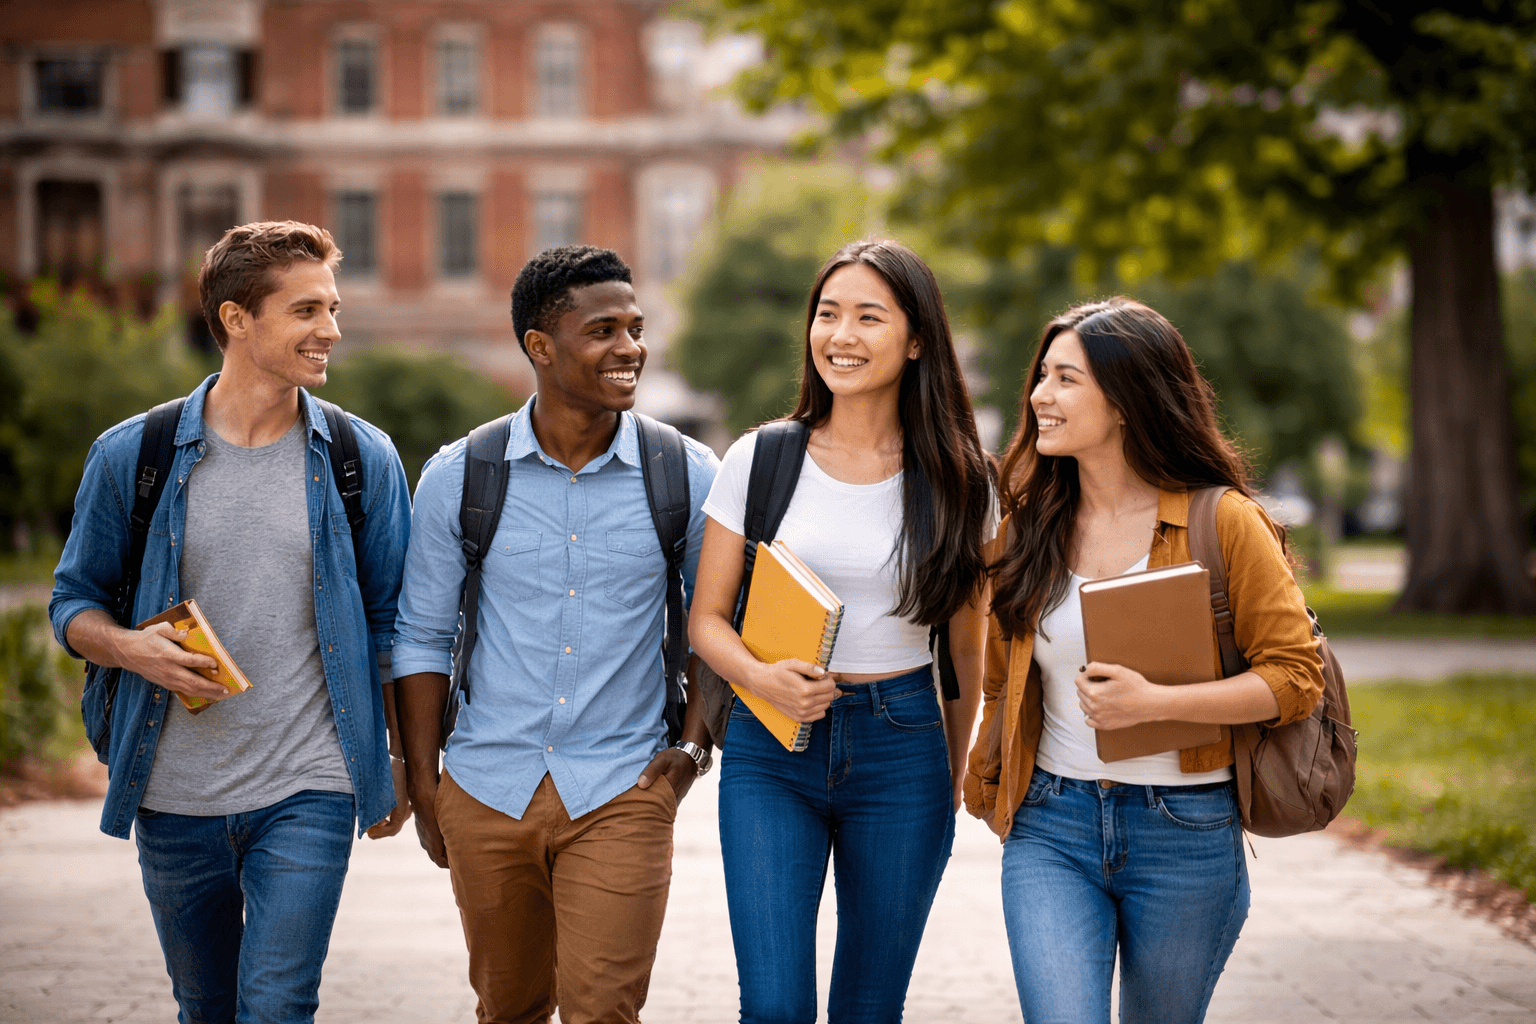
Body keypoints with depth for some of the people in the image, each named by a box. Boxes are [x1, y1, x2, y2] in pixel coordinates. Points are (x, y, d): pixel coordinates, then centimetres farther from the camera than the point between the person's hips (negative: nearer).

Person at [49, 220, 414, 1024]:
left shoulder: (363, 460, 1)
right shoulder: (131, 457, -2)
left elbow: (390, 620, 7)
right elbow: (74, 602, 7)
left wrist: (407, 760, 8)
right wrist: (131, 649, -14)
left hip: (307, 795, -1)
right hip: (174, 799, 1)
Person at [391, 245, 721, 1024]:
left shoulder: (687, 477, -2)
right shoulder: (458, 478, -2)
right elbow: (422, 637, 6)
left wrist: (696, 742, -1)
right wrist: (421, 782, 4)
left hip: (621, 795, -1)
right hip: (487, 791, 1)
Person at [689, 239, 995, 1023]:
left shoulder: (955, 478, 1)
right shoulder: (759, 460, 0)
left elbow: (967, 644, 11)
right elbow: (706, 618, 5)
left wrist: (954, 773, 15)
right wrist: (762, 678, -15)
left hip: (902, 745, 1)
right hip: (771, 750, 0)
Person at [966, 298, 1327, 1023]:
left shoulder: (1223, 522, -7)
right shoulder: (1029, 526, 5)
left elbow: (1294, 676, -9)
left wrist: (1154, 702, -19)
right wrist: (987, 784, 17)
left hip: (1186, 834, -2)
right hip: (1051, 827, 2)